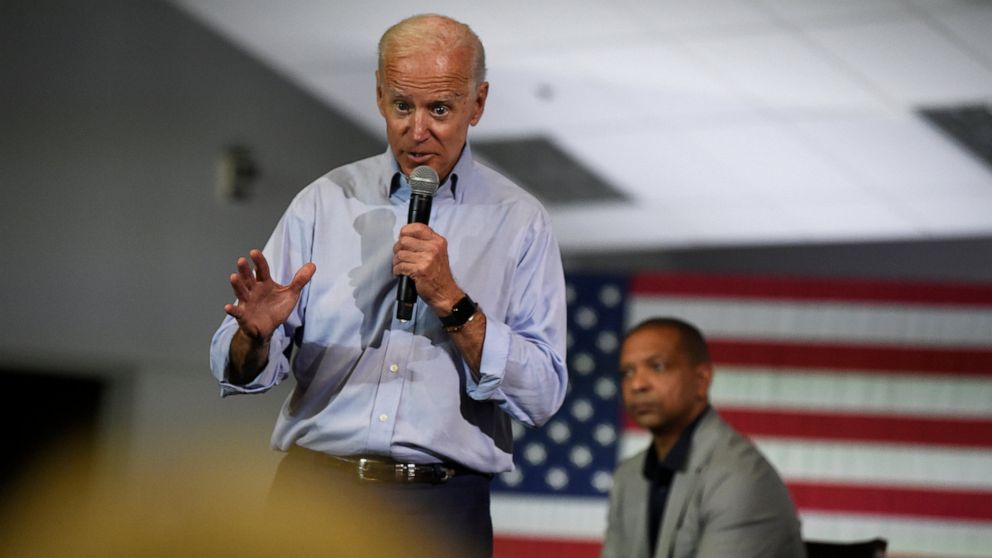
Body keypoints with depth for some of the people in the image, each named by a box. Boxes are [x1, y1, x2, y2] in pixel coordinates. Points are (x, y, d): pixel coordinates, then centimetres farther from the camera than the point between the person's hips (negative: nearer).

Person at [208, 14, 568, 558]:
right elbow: (238, 369, 4)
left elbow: (543, 395, -5)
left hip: (441, 511, -1)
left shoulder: (519, 222, 3)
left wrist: (452, 302, -14)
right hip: (313, 491, 1)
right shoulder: (325, 201, 8)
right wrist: (256, 335, -19)